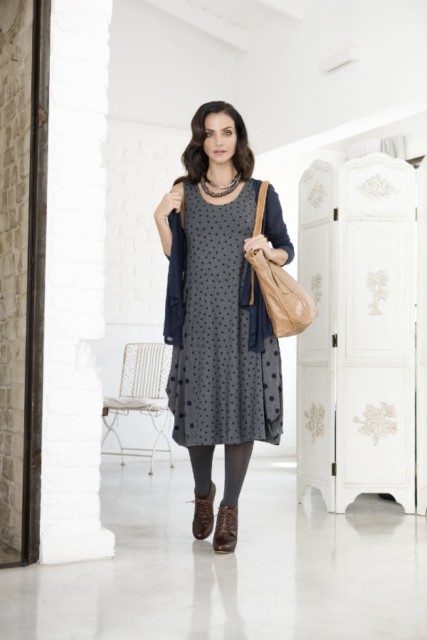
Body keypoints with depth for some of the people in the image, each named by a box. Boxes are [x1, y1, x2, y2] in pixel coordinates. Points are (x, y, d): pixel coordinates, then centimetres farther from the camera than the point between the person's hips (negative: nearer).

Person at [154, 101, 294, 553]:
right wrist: (161, 218, -2)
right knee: (197, 407, 2)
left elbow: (287, 251, 11)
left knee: (242, 406, -3)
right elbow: (174, 257, 13)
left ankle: (229, 508, 11)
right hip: (197, 316, 1)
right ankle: (203, 492, 29)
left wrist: (269, 250, -10)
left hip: (244, 317, -1)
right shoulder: (184, 193, 11)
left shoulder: (261, 194, 8)